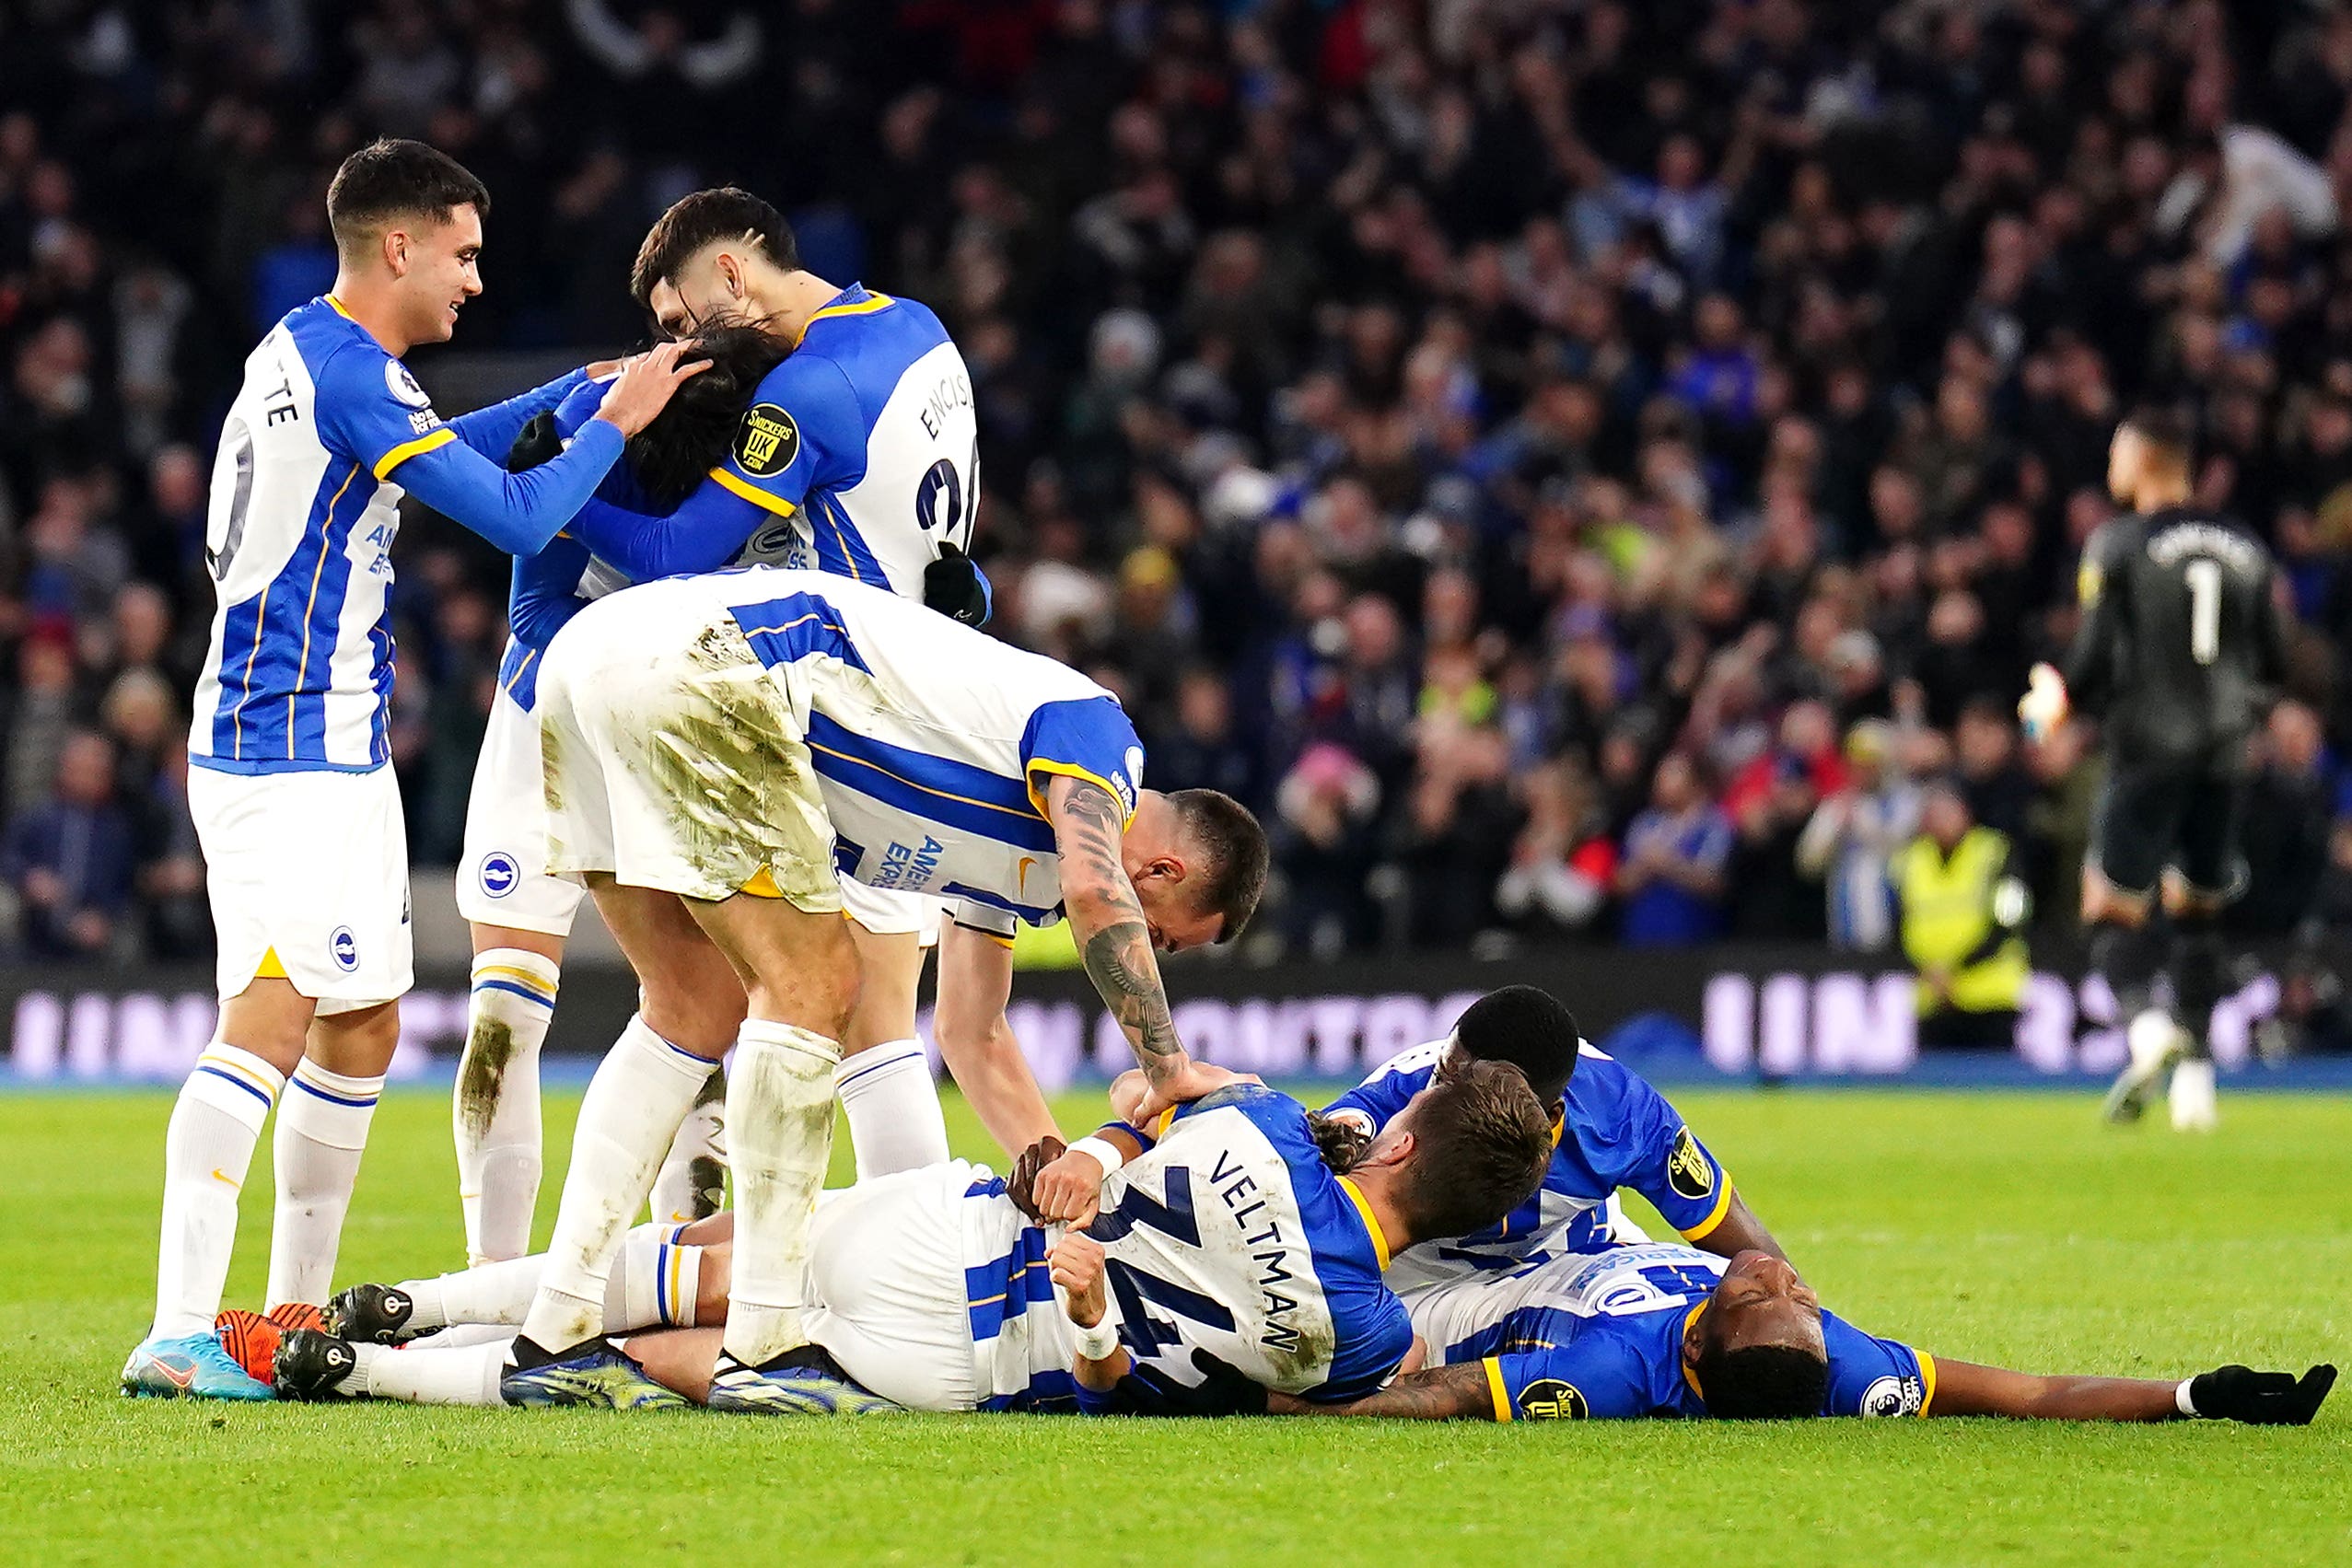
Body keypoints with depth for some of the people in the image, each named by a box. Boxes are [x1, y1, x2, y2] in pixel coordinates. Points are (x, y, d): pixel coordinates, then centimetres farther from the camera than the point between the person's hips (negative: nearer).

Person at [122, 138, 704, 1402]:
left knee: (363, 1025, 14)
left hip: (336, 750, 11)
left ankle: (296, 1314, 21)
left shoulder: (305, 354, 15)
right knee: (273, 1014, -19)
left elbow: (427, 454, 35)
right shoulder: (341, 370, -16)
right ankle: (179, 1334, -28)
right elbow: (516, 518, -16)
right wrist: (616, 422, -3)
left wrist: (572, 391, 29)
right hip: (288, 753, -11)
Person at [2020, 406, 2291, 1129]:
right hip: (2224, 755, 5)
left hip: (2147, 750, -5)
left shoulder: (2118, 545, -6)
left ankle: (2146, 1024, -27)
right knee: (2198, 912, 14)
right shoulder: (2245, 549, 8)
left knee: (2113, 908, 0)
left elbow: (2095, 657, -9)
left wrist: (2057, 697, 10)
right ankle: (2196, 1071, 7)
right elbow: (2275, 665, 9)